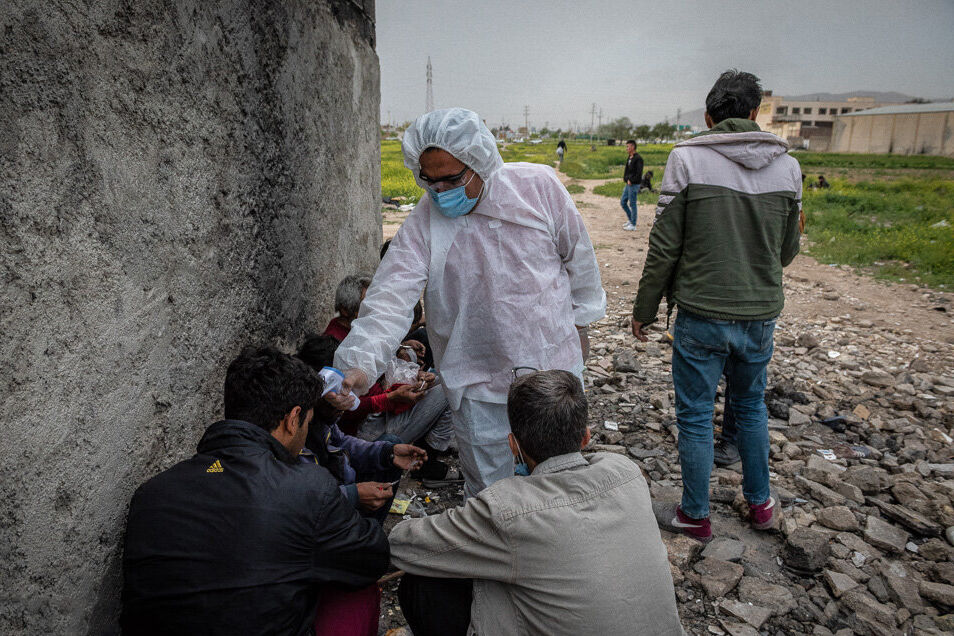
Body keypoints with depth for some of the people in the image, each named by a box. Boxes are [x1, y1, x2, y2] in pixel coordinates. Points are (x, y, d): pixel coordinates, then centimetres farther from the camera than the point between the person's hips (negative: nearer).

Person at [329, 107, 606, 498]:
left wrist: (580, 322, 11)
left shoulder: (539, 186, -10)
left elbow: (578, 256, 3)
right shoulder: (422, 224, -12)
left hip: (556, 367, 2)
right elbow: (390, 297, -22)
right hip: (480, 386, -1)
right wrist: (360, 364, -38)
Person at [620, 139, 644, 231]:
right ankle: (630, 220, 25)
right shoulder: (629, 158, 13)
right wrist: (625, 179, 8)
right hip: (628, 184, 9)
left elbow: (639, 173, -20)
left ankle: (633, 225, 6)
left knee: (632, 204, -3)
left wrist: (631, 181, -16)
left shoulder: (638, 158, -14)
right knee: (623, 202, 12)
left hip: (634, 185, -9)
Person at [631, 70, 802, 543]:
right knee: (751, 406, 23)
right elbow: (787, 252, 9)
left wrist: (644, 310, 0)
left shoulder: (687, 158, -11)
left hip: (702, 314, -4)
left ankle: (695, 516, 25)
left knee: (695, 415, 10)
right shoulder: (787, 166, 1)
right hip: (761, 314, 5)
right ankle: (760, 504, 38)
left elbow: (664, 248, -11)